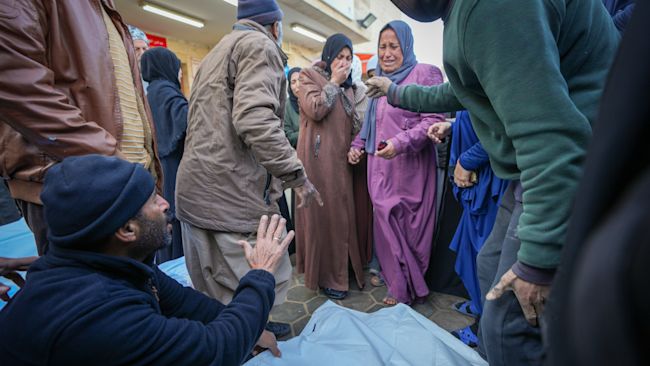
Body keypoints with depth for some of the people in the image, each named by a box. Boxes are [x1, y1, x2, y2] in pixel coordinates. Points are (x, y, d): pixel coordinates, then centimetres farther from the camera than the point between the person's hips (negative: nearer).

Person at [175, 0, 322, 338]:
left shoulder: (218, 50, 25)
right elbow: (254, 120, -22)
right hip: (233, 191, -10)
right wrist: (298, 176, -16)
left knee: (216, 288, 19)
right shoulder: (259, 45, -4)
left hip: (196, 188, 10)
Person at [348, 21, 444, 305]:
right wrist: (357, 145, 11)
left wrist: (400, 143, -23)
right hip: (380, 168, 6)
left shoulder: (424, 74, -2)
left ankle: (410, 288, 21)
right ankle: (398, 283, 24)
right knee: (387, 224, 6)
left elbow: (433, 119, -12)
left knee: (410, 227, 2)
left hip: (410, 168, -6)